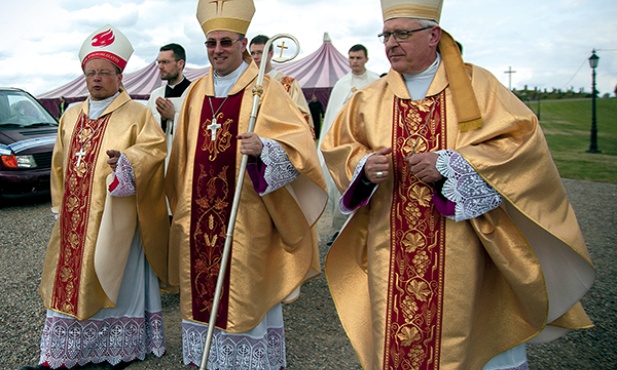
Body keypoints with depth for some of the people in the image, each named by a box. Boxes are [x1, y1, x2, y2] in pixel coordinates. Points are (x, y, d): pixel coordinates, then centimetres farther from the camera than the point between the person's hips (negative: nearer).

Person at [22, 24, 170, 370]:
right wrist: (60, 207, 17)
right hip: (75, 218, 6)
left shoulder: (137, 114, -2)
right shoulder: (71, 116, 16)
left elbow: (155, 148, -15)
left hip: (115, 218, -6)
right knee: (71, 279, 8)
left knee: (116, 281, 0)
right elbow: (60, 164, 20)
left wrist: (125, 159, -33)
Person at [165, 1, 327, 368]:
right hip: (200, 215, 5)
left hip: (246, 217, -5)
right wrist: (182, 205, 17)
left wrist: (263, 148, -32)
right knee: (204, 288, 11)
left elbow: (299, 145, -14)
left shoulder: (266, 91, -4)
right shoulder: (196, 93, 12)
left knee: (246, 290, 2)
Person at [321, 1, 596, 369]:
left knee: (456, 334, 6)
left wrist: (449, 164, -17)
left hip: (459, 252, -2)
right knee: (394, 338, 8)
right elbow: (336, 147, 12)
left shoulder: (477, 85, 0)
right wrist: (363, 165, -11)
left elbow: (523, 139, -8)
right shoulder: (371, 98, 8)